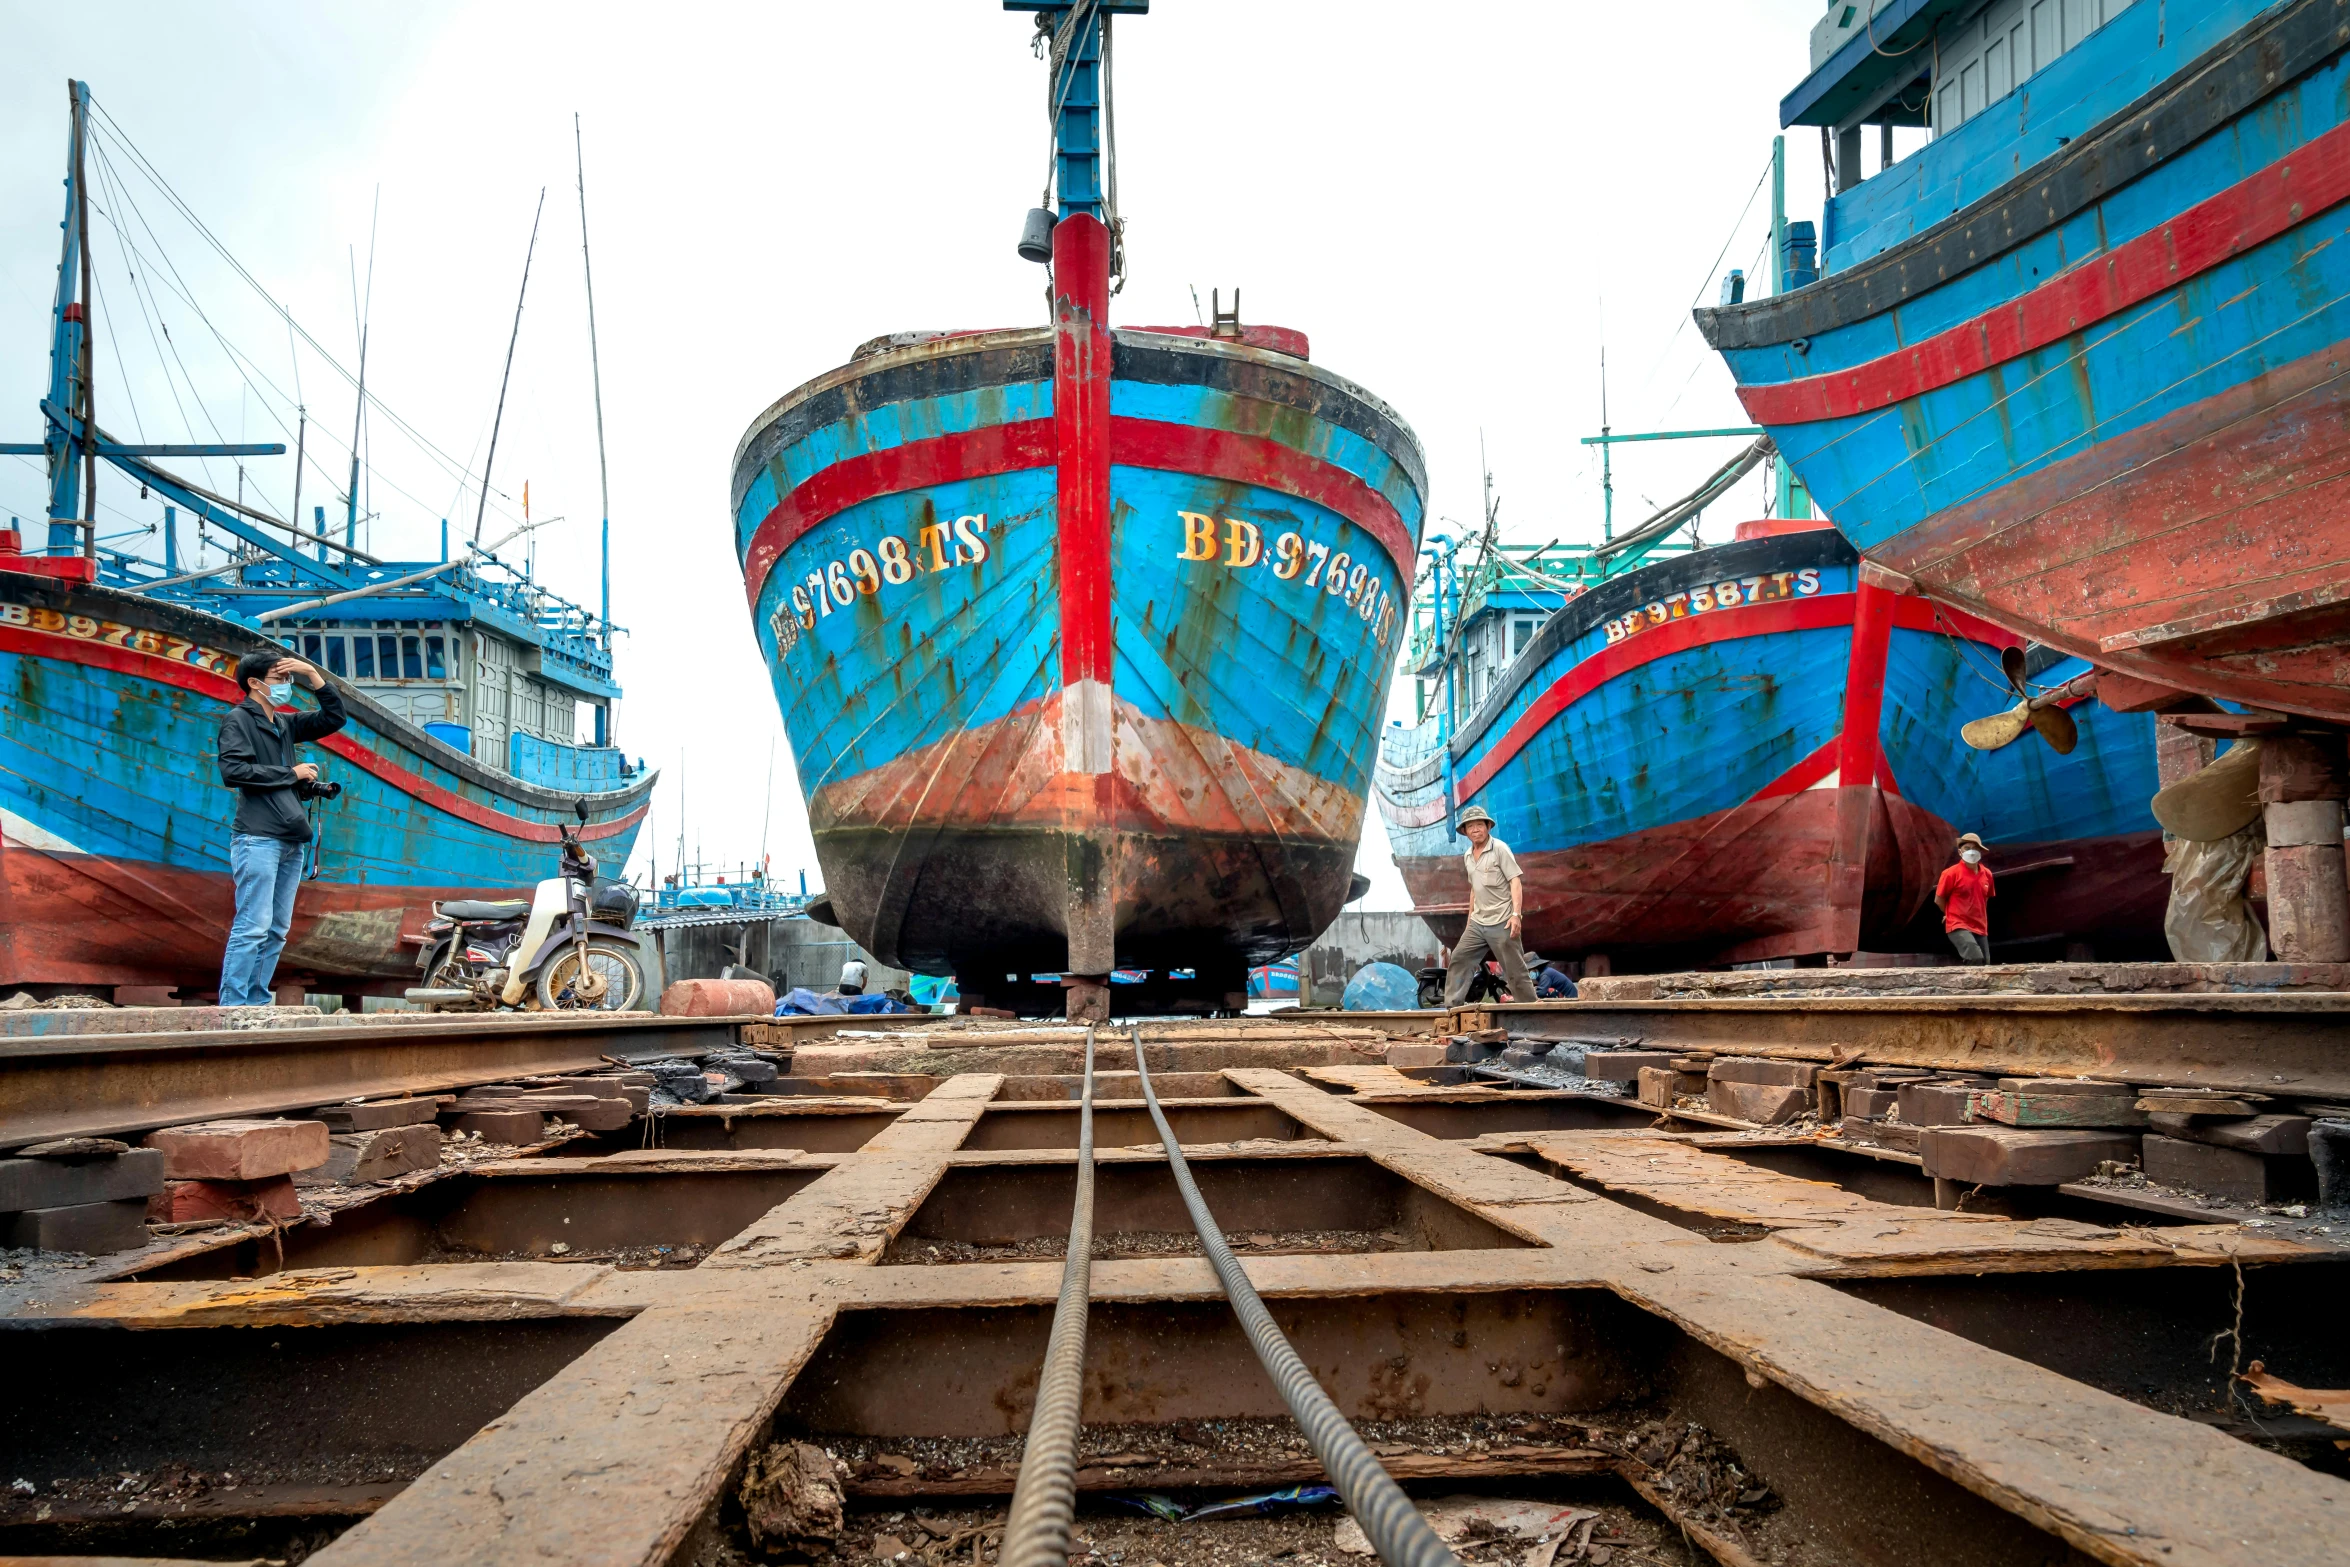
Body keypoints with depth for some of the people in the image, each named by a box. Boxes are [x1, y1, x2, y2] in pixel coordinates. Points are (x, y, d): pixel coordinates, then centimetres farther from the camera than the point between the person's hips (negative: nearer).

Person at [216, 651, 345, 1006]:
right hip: (258, 839, -8)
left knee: (276, 931, 6)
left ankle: (257, 1004, 10)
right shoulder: (238, 720, 0)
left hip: (291, 841, 8)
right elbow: (233, 770, -13)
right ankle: (232, 1009, -11)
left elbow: (334, 718, 24)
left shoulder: (285, 724, 21)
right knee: (253, 927, -12)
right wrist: (291, 773, -8)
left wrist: (312, 674, 14)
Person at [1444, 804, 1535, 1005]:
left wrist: (1516, 914, -22)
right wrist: (1469, 921, 23)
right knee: (1459, 960, 1)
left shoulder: (1500, 849, -6)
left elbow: (1515, 882, -12)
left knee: (1515, 971, -4)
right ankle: (1451, 1007, 5)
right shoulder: (1468, 856, 14)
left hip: (1501, 923, -7)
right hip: (1477, 924, 7)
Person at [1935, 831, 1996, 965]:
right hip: (1959, 926, -7)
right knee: (1976, 959, -27)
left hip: (1980, 928, 7)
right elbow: (1938, 899, -2)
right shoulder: (1951, 873, -11)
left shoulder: (1987, 874, 7)